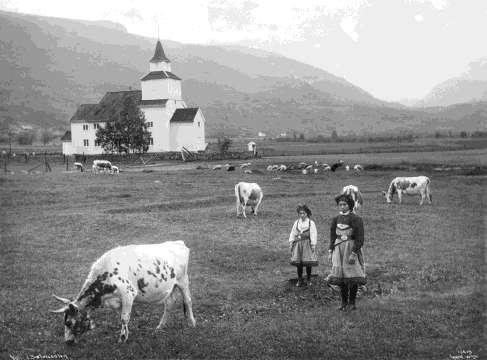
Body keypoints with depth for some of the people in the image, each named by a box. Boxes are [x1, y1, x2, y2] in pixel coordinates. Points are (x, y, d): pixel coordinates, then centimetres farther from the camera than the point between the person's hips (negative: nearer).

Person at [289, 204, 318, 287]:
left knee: (308, 263, -2)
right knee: (298, 263, 2)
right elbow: (293, 233, 15)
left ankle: (308, 280, 13)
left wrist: (313, 244, -8)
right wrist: (291, 242, 8)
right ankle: (299, 280, 12)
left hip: (307, 244, -3)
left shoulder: (311, 223, -1)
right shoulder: (296, 223, 10)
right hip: (298, 243, 3)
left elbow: (313, 234, -3)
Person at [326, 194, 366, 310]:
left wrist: (353, 253, -18)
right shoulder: (336, 219, 10)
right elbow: (332, 237, 16)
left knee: (352, 278, -4)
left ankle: (352, 303, 6)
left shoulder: (356, 219, -7)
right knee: (340, 278, 5)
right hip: (338, 249, 5)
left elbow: (360, 239, -11)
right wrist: (330, 252, 8)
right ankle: (344, 302, 14)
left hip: (352, 249, -5)